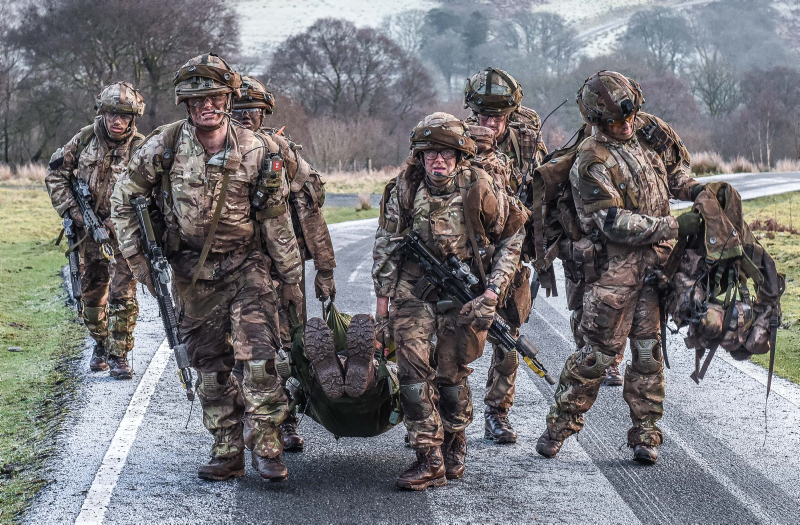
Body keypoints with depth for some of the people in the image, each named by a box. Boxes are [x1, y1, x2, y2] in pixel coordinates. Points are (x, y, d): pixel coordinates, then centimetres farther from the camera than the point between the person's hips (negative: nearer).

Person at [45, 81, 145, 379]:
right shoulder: (86, 139, -1)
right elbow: (55, 173, 6)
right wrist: (69, 208, -6)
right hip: (88, 231, 3)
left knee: (123, 294, -11)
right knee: (92, 292, 15)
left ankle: (119, 356, -3)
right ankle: (101, 345, 34)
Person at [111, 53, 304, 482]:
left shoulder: (256, 151, -8)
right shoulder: (164, 146, -8)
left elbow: (277, 220, 0)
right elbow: (123, 199, 3)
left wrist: (291, 280, 3)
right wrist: (136, 257, -1)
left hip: (246, 266, -1)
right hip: (192, 273, 2)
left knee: (258, 354, -15)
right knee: (209, 365, 6)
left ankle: (266, 446, -6)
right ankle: (227, 453, 15)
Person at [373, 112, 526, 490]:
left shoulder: (479, 190, -12)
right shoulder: (404, 190, -7)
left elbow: (512, 236, 1)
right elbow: (386, 246, 3)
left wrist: (494, 288, -6)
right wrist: (383, 299, 3)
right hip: (414, 290, 1)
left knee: (451, 374, 4)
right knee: (413, 370, -9)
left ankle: (454, 446, 27)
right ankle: (430, 460, -6)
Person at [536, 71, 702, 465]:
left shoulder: (648, 129, 4)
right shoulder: (592, 163, -17)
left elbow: (673, 167, 23)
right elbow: (616, 223, -22)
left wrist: (692, 189, 2)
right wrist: (674, 226, -23)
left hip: (655, 262, 6)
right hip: (614, 267, -6)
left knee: (648, 350, 7)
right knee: (601, 351, -2)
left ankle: (645, 435, 13)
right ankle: (559, 425, 13)